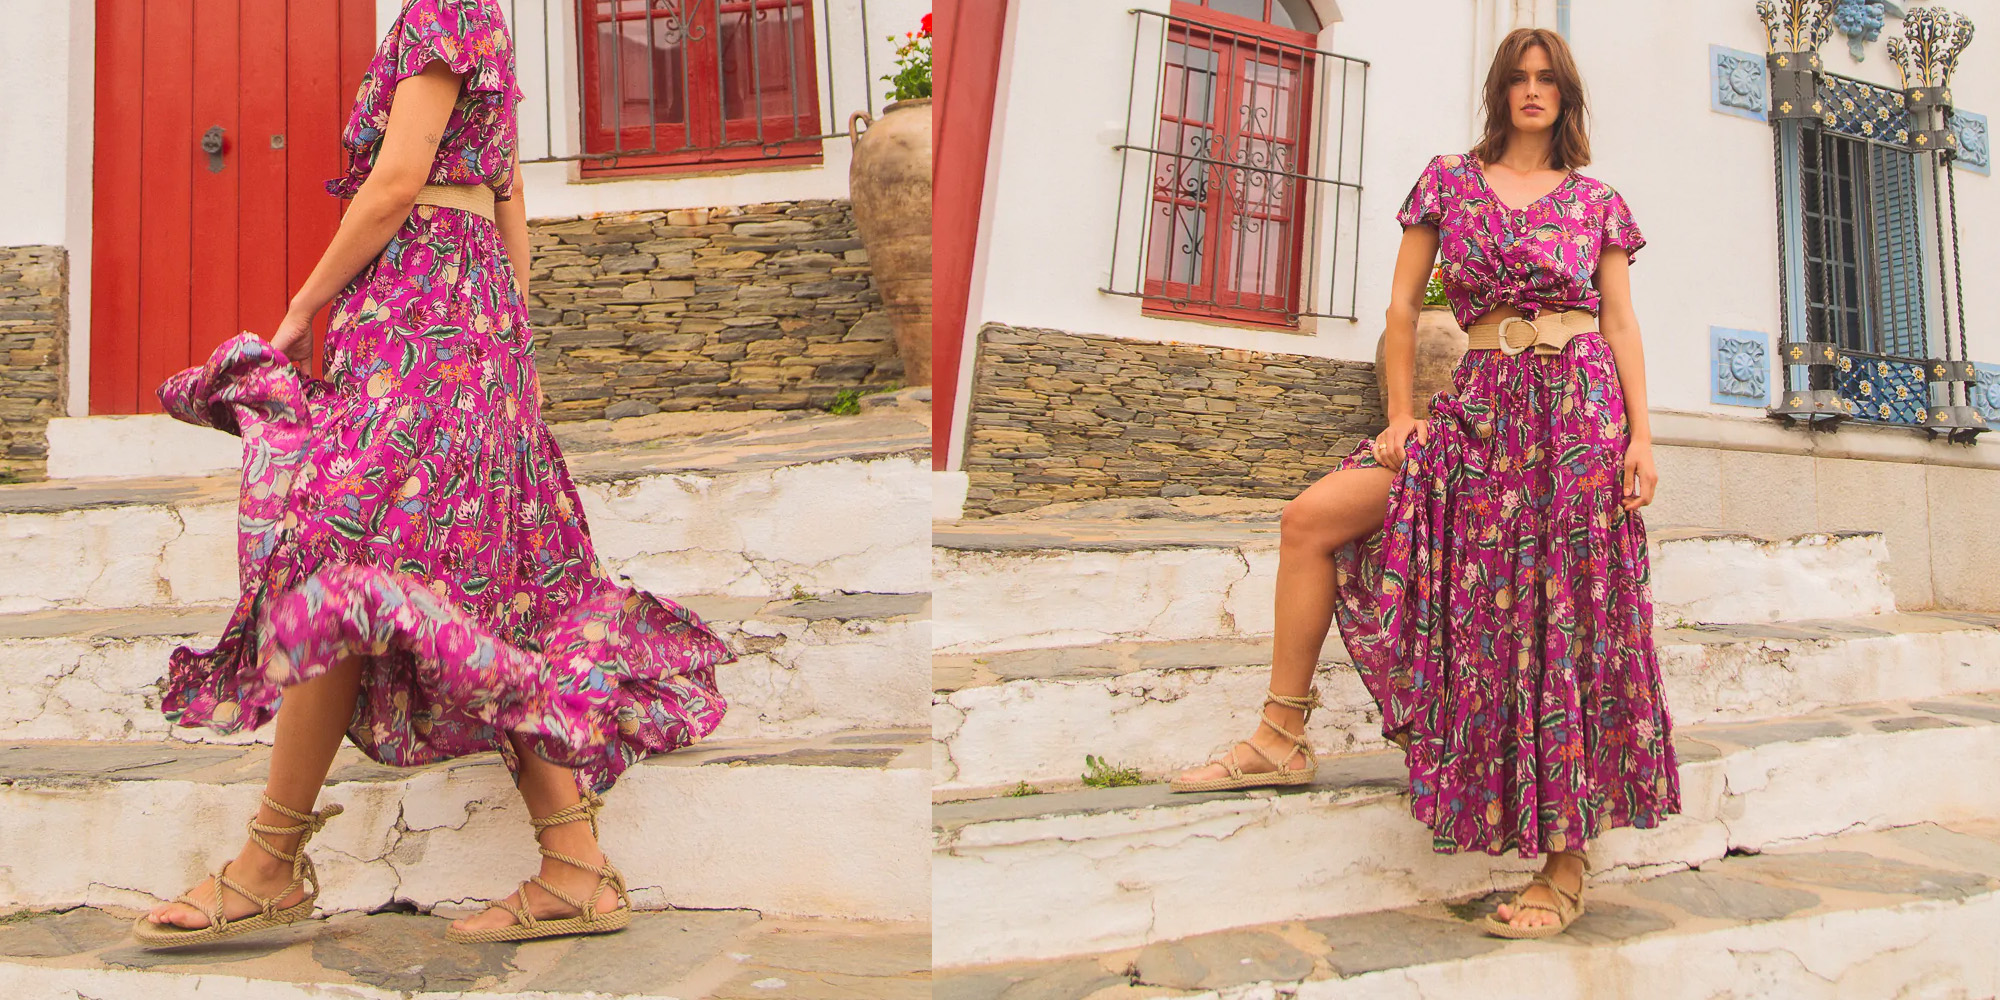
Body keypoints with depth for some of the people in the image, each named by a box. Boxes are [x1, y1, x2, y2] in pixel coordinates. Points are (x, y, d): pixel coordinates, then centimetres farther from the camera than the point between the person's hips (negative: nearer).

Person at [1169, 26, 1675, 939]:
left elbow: (1621, 326, 7)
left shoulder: (1597, 203, 11)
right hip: (1479, 408, 2)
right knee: (1310, 519, -11)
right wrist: (1401, 410, 0)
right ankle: (1281, 736, -2)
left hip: (1579, 406, -2)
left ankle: (1566, 862, 3)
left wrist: (1641, 437, -4)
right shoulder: (1448, 180, 12)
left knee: (1565, 623, -5)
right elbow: (1402, 306, 9)